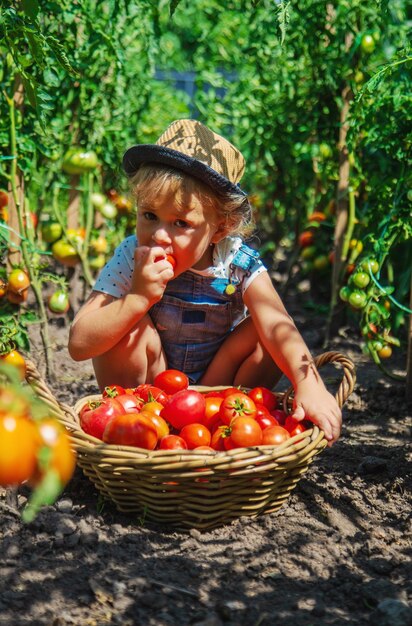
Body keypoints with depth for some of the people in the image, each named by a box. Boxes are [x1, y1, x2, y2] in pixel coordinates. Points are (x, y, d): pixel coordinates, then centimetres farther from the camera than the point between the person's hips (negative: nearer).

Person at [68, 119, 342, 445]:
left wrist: (309, 386, -52)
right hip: (144, 397, 0)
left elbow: (277, 327, -34)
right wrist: (139, 297, -40)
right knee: (134, 329, -27)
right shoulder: (131, 259, -20)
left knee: (258, 331, -21)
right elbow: (79, 344, -26)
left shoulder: (240, 265, -18)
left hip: (216, 386, 1)